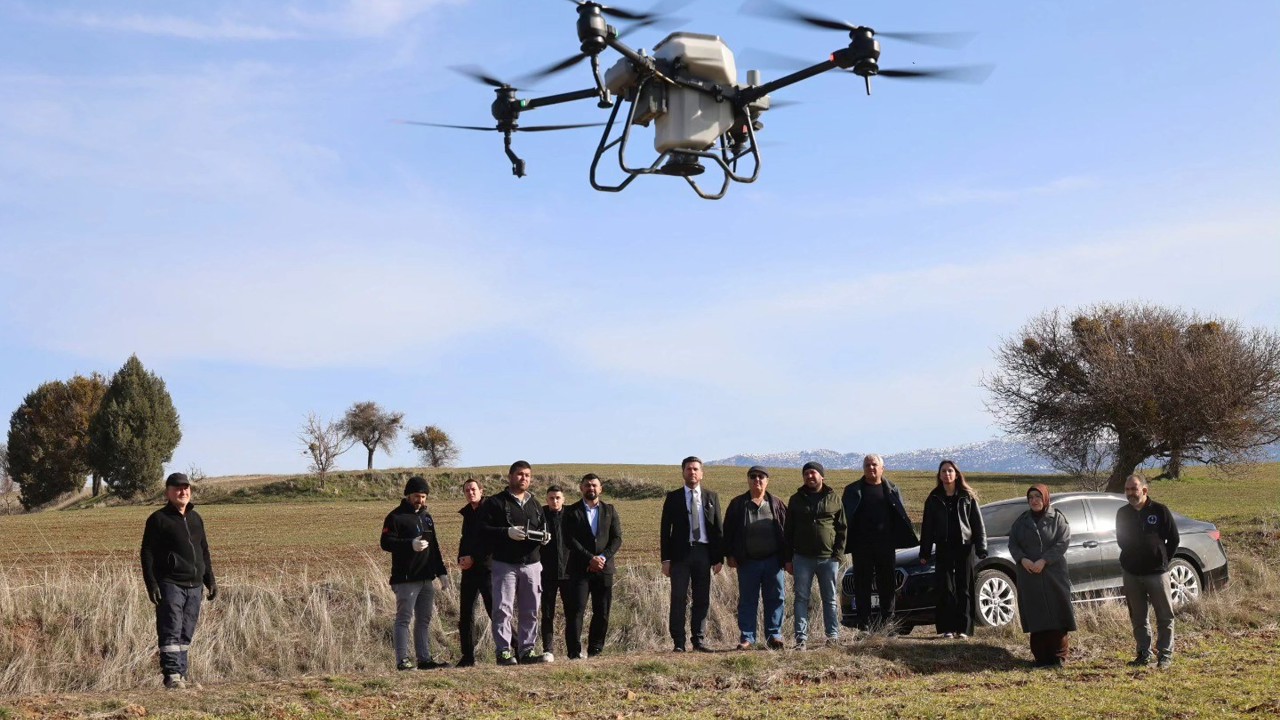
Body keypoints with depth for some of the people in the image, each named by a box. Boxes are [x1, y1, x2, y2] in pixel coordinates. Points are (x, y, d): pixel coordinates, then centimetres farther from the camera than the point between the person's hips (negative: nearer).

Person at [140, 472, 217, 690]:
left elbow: (204, 551, 24)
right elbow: (147, 554, -5)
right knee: (171, 632, -10)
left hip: (194, 586, 6)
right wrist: (151, 584, -13)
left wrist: (210, 580, 19)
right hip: (170, 585, -6)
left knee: (186, 634, 8)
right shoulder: (158, 519, -1)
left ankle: (182, 675, 13)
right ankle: (172, 675, -11)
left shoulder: (195, 519, 18)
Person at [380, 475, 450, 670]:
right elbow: (386, 542, -15)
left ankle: (424, 659, 15)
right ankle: (402, 660, -5)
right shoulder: (396, 517, -4)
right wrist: (410, 544, -26)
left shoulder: (427, 517, 19)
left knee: (424, 619, 10)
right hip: (405, 579, -8)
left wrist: (442, 572, 19)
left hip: (426, 578, 8)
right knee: (404, 619, -6)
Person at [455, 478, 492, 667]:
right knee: (466, 614, 6)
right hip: (469, 569, 7)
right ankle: (467, 656, 11)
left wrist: (473, 558, -14)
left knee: (494, 611, -9)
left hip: (486, 568, -7)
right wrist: (461, 559, 7)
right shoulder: (467, 514, 17)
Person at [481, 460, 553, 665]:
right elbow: (483, 529, -8)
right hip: (505, 564, -5)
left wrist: (545, 537, 2)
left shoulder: (535, 504, 19)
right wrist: (507, 532, -21)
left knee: (530, 610, 6)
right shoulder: (495, 503, 0)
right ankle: (503, 651, -2)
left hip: (532, 564, 5)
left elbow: (544, 528, 26)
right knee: (503, 609, -6)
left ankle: (527, 650, 13)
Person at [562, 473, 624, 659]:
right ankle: (574, 651, -7)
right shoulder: (572, 511, 5)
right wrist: (590, 558, -14)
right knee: (575, 610, -9)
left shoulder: (610, 510, 12)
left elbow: (617, 539, 5)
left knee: (602, 612, 3)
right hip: (579, 569, -3)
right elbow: (570, 540, -5)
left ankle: (595, 649, 12)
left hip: (604, 568, 3)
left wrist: (603, 557, -10)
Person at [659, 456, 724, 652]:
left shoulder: (711, 497, 10)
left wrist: (719, 557, 2)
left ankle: (699, 640, 13)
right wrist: (665, 559, -4)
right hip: (680, 553, -2)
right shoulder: (673, 498, 5)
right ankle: (679, 642, 1)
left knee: (702, 599, 5)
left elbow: (718, 529, 10)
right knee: (679, 599, -3)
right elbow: (665, 529, 3)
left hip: (703, 553, 2)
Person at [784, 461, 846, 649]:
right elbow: (789, 530, 8)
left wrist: (838, 554, -5)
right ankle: (801, 638, 1)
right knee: (801, 599, 0)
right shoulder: (796, 500, 7)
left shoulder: (833, 499, 5)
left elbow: (842, 529, 4)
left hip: (828, 558, -1)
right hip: (802, 558, 1)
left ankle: (833, 636, 14)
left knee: (830, 599, 7)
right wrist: (788, 559, 2)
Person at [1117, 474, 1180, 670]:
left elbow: (1173, 539, 1)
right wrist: (1131, 558, 10)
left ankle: (1165, 655, 9)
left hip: (1157, 572, -3)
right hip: (1131, 573, 4)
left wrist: (1163, 560, 2)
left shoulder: (1160, 511, -5)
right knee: (1138, 617, 8)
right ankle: (1144, 654, 17)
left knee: (1165, 616, 1)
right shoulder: (1122, 513, 5)